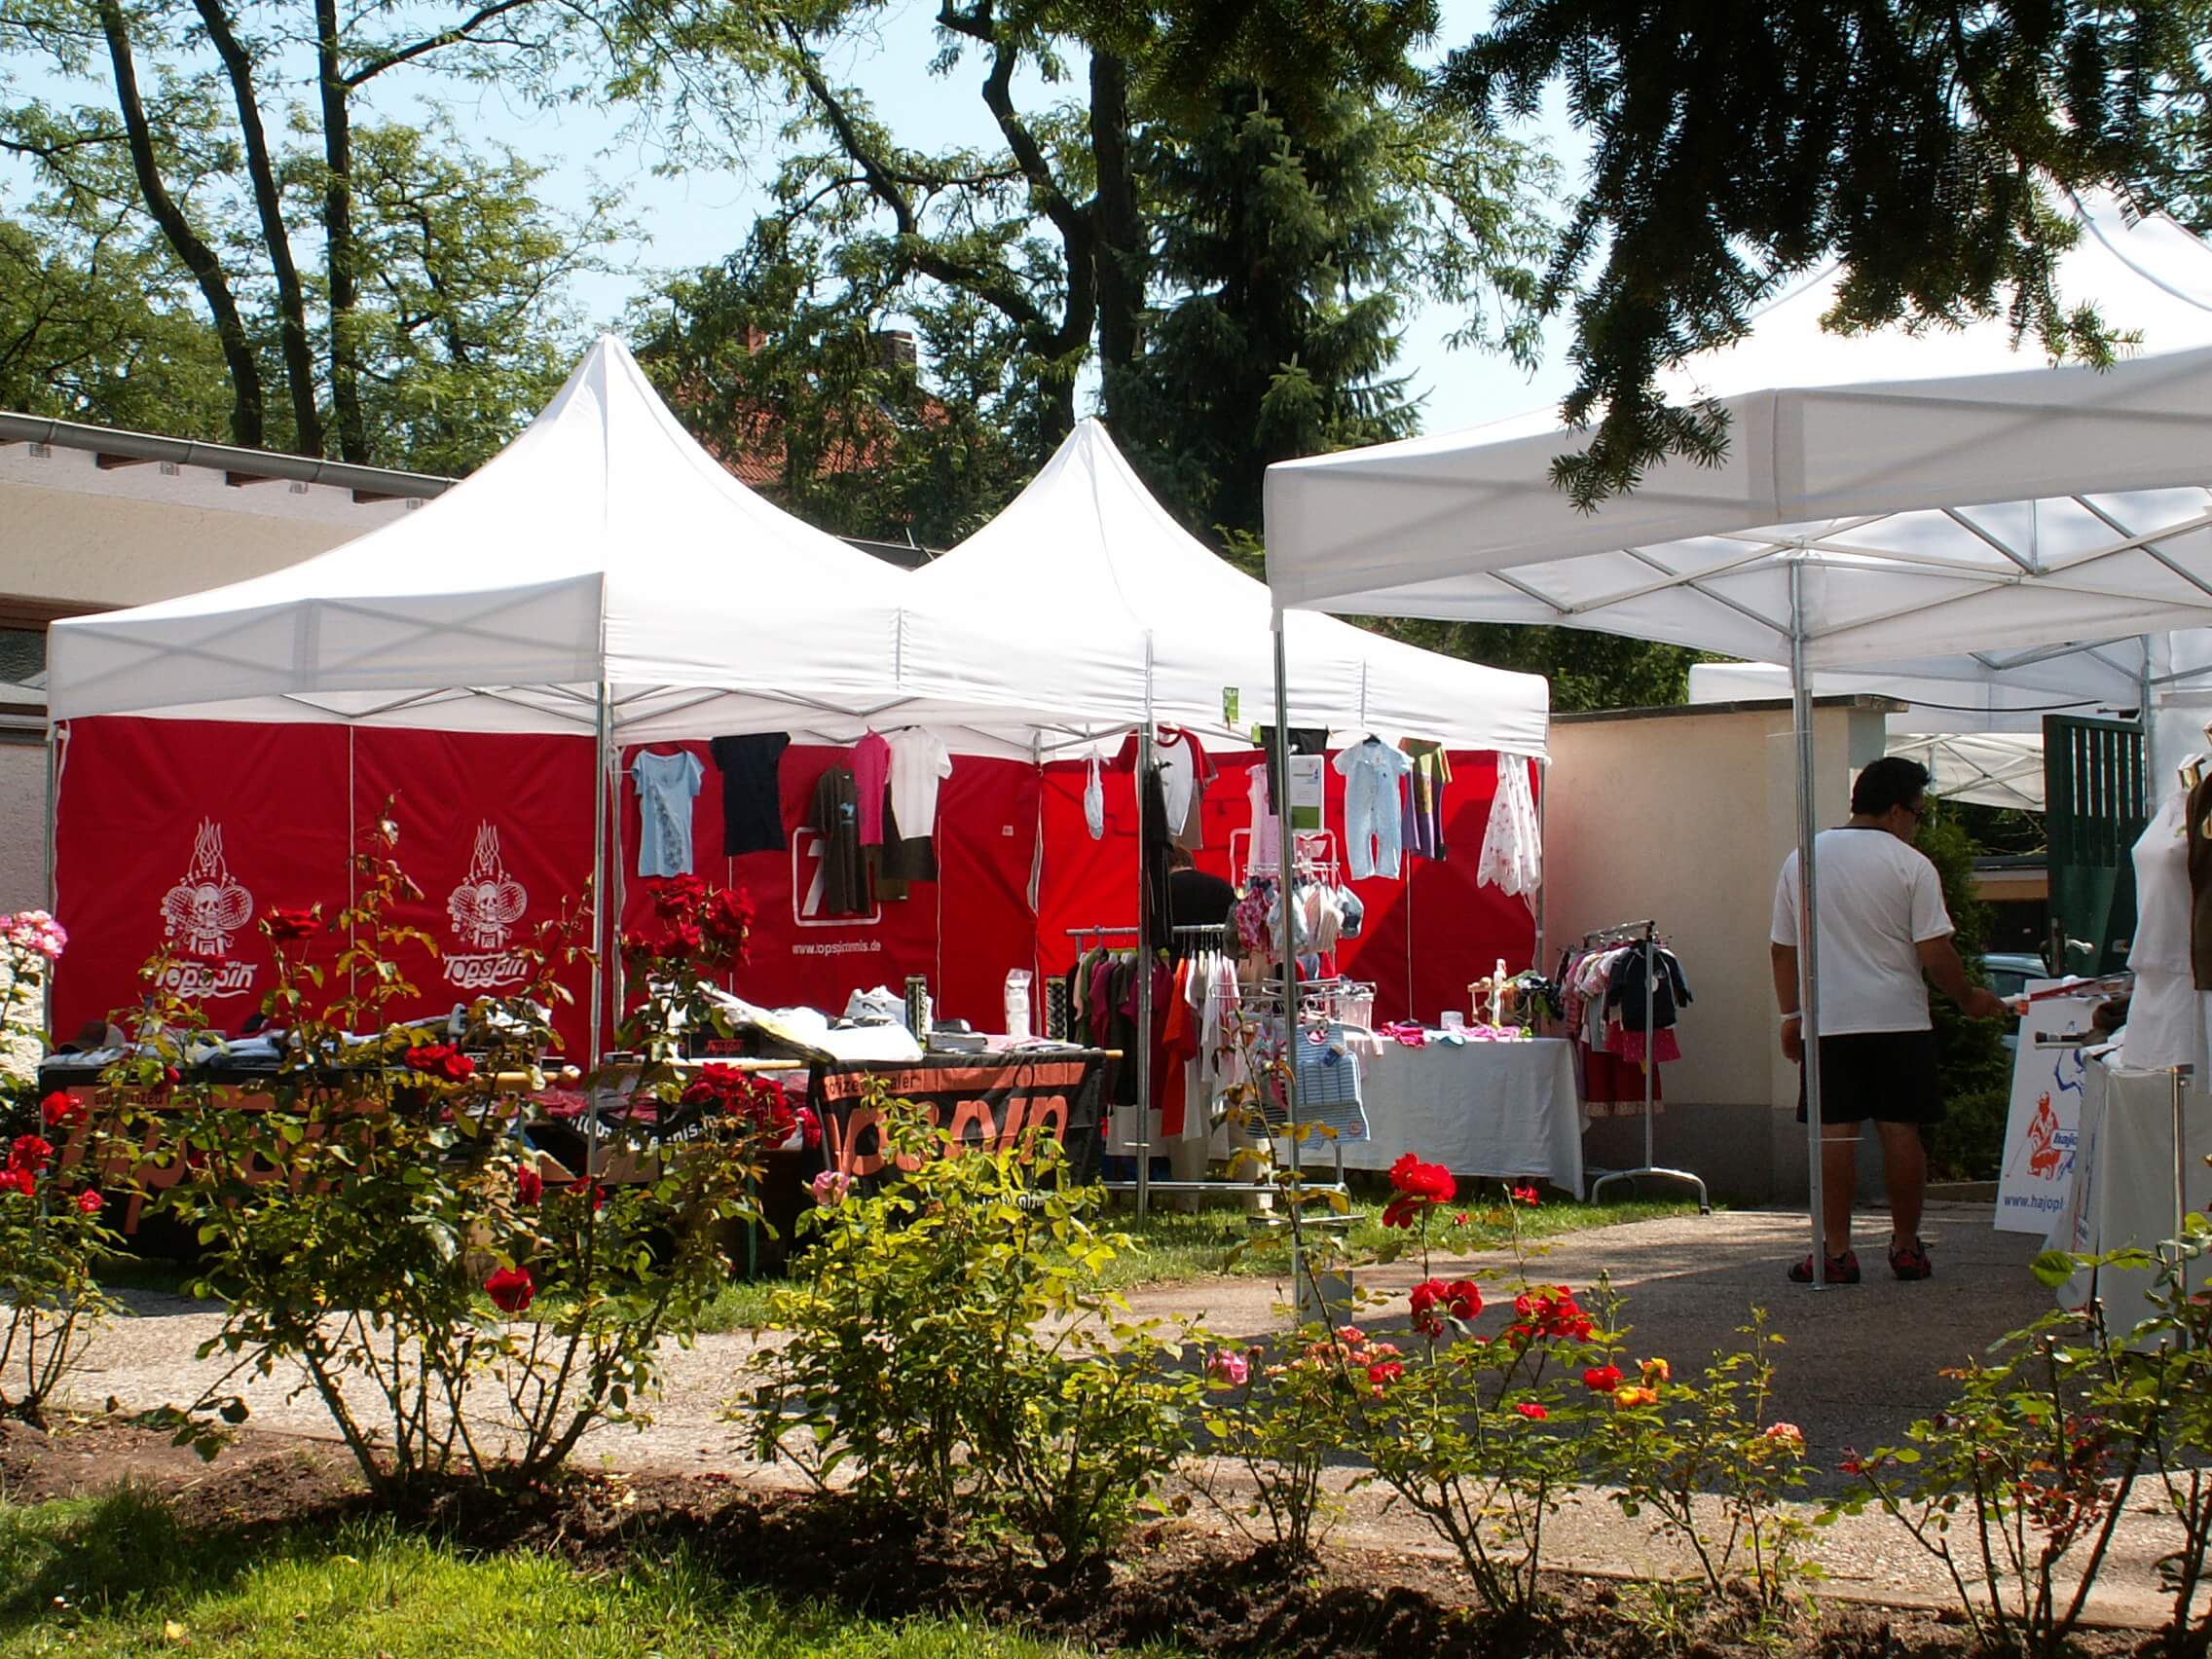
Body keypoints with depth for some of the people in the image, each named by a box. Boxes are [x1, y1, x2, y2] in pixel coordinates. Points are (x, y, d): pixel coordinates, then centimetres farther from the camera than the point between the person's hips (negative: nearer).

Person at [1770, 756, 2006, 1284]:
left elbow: (1783, 947, 10)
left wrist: (1790, 1013, 17)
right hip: (1898, 1019, -2)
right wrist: (1969, 998, 7)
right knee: (1901, 1131, 5)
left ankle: (1837, 1250, 1)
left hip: (1828, 1022, 2)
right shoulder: (1910, 864, -5)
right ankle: (1906, 1247, 11)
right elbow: (1934, 953, -9)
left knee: (1835, 1133, 2)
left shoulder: (1802, 860, 7)